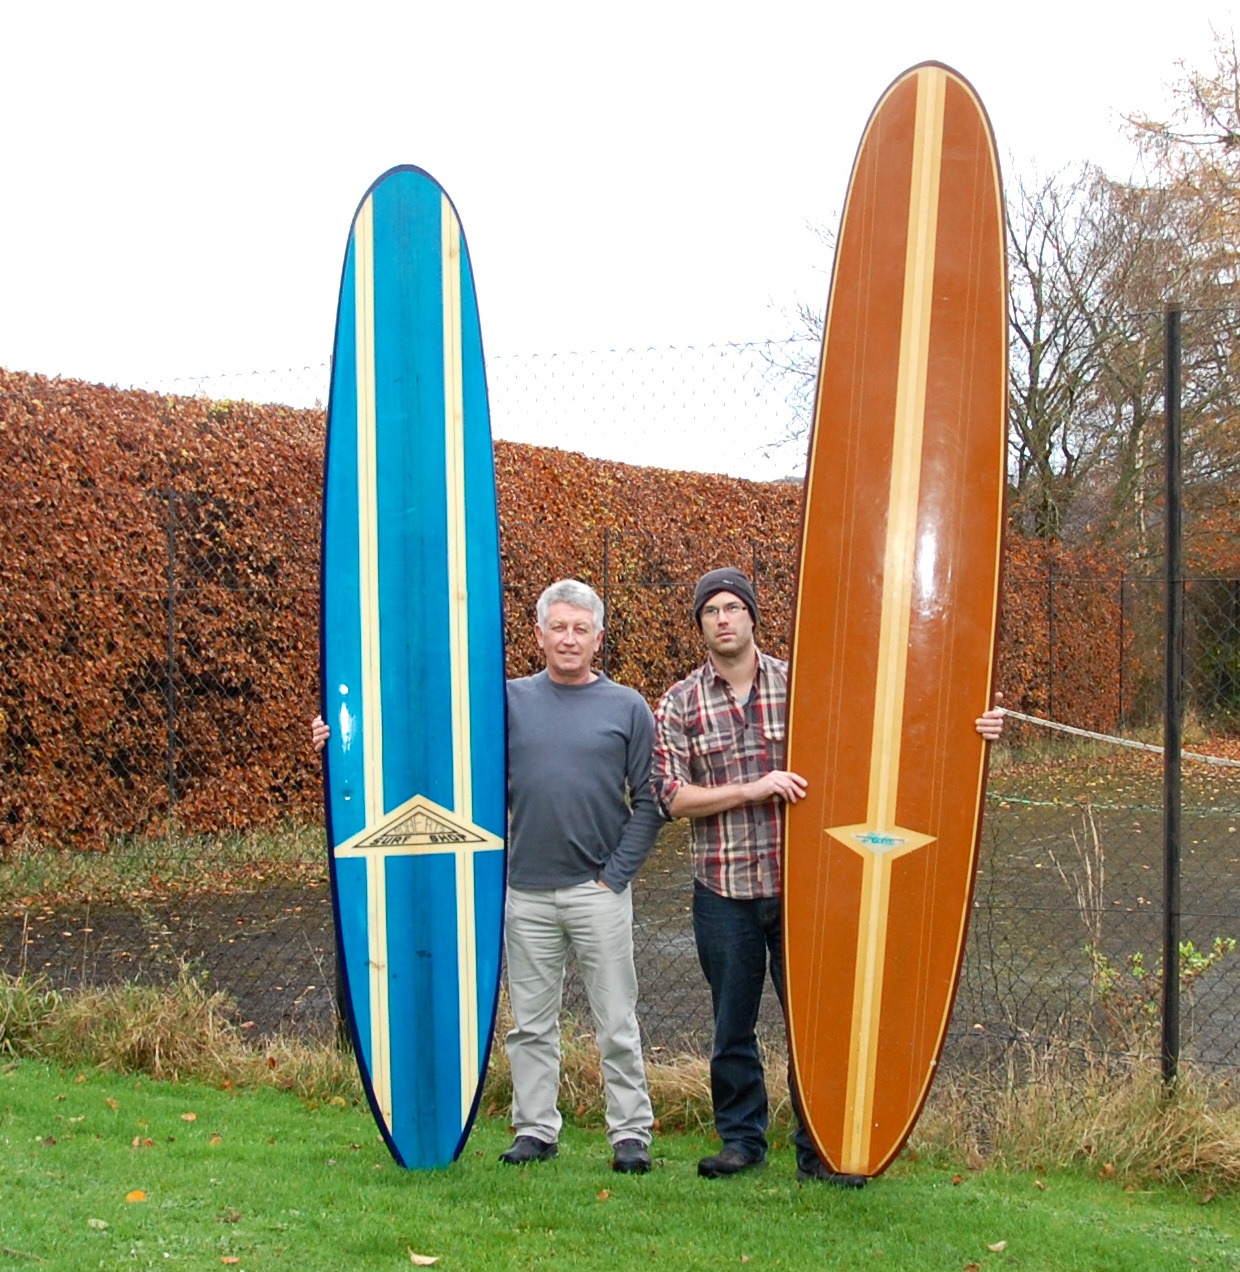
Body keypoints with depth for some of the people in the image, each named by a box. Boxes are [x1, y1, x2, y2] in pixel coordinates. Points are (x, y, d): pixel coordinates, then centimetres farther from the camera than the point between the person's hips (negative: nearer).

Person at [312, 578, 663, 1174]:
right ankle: (535, 1128, 22)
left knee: (616, 1023, 3)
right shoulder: (508, 700, 6)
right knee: (530, 1022, 10)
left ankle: (630, 1133, 14)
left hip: (598, 892, -2)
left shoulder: (627, 708, 3)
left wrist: (616, 873, -5)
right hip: (527, 892, 2)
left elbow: (649, 802, 2)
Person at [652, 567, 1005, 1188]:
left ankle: (818, 1149, 14)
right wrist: (753, 789, -16)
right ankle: (741, 1138, 25)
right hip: (723, 889, 0)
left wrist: (967, 731, -2)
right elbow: (672, 796, -5)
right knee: (732, 1023, 9)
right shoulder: (680, 704, 2)